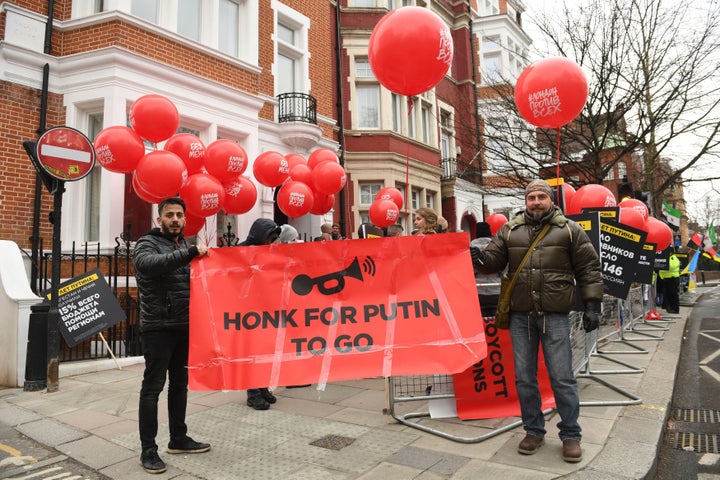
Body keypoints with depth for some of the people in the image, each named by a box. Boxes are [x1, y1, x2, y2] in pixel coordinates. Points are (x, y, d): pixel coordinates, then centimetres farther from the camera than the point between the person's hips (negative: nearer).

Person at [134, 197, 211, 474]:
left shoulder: (184, 247, 15)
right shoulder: (147, 243, -6)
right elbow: (150, 263, -30)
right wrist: (191, 253, -33)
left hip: (184, 328, 7)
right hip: (158, 328, -7)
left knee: (180, 384, 15)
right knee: (153, 387, 1)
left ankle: (178, 439, 28)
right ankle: (148, 450, 12)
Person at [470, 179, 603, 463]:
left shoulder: (569, 230, 2)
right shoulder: (509, 230, 7)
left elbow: (588, 269, 3)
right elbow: (495, 260, 8)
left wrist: (592, 305, -2)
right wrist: (480, 258, -15)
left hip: (555, 316, -2)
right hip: (520, 316, 3)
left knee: (562, 378, 3)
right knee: (524, 378, 10)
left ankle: (570, 436, 22)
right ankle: (533, 431, 28)